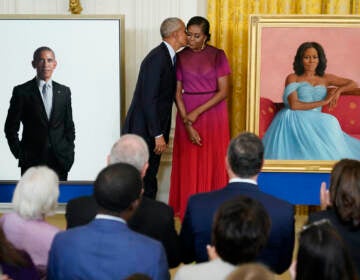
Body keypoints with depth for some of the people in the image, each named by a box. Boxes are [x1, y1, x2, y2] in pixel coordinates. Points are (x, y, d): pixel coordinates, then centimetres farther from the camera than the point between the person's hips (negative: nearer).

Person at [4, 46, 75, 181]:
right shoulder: (21, 91, 1)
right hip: (32, 161, -2)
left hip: (60, 160, 2)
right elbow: (11, 127, 3)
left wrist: (69, 153, 6)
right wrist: (19, 153, -3)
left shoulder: (64, 91, 11)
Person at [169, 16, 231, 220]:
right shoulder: (180, 57, 2)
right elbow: (177, 93, 0)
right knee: (188, 162, 3)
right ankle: (187, 207, 12)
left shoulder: (218, 55, -3)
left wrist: (197, 112, -14)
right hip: (187, 113, 2)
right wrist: (187, 124, -10)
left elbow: (224, 91, -7)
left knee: (212, 160, 1)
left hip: (213, 112, -1)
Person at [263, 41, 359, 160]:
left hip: (316, 122, 3)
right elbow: (294, 105, -9)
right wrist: (323, 102, -5)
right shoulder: (293, 78, 6)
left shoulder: (325, 79, 18)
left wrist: (339, 90, -2)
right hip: (295, 121, -3)